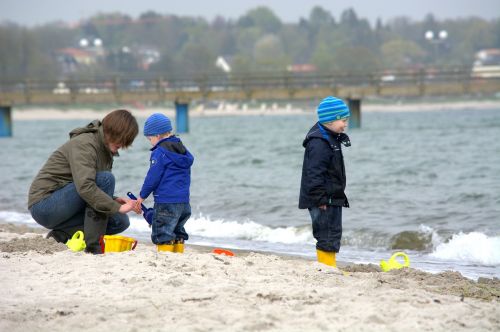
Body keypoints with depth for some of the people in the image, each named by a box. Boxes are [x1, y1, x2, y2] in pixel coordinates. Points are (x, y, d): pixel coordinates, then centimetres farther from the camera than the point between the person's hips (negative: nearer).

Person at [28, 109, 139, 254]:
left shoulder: (106, 150, 12)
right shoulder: (84, 144, -18)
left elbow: (99, 189, 18)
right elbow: (84, 186, -32)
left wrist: (114, 200, -3)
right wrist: (117, 207, -31)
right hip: (43, 205, -9)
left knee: (120, 222, -1)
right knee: (106, 178, -24)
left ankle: (63, 234, -3)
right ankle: (93, 243, -23)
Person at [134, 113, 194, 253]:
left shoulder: (160, 152, -12)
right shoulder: (183, 150, 15)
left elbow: (153, 177, -12)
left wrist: (142, 196, -1)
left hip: (166, 201, -9)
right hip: (184, 201, 9)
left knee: (162, 234, -6)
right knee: (178, 232, 17)